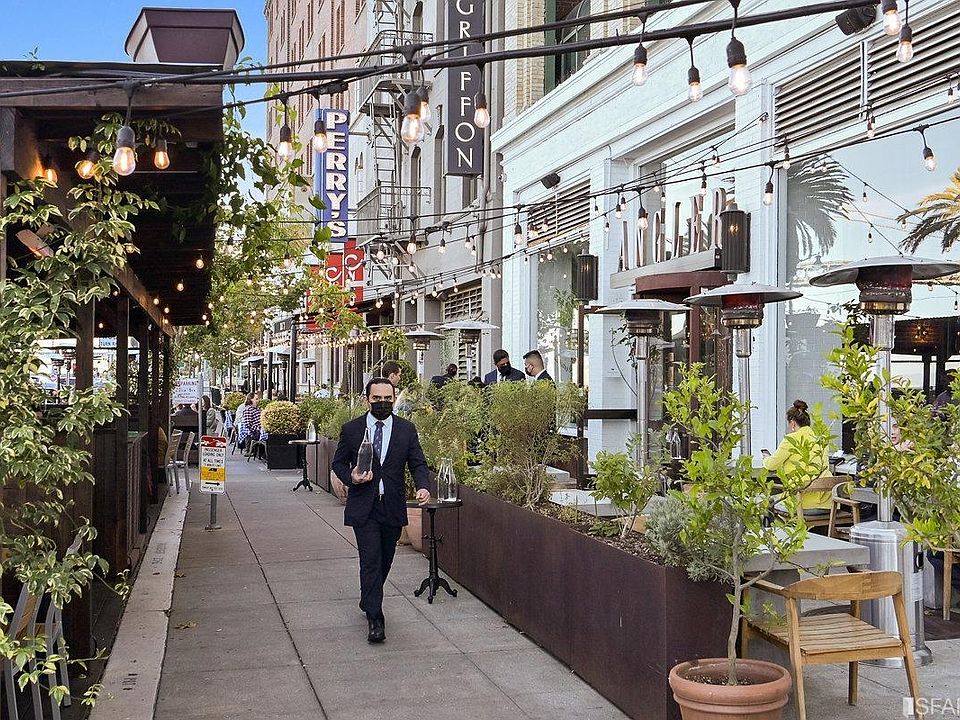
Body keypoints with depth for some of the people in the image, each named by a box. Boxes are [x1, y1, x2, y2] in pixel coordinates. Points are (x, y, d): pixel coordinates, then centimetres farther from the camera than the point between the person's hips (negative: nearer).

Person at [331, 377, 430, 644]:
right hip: (363, 506, -2)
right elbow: (338, 462, 8)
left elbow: (418, 464, 3)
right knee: (371, 560, -9)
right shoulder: (351, 429, 0)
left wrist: (423, 487, -16)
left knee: (384, 561, 15)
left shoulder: (406, 429, 3)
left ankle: (369, 601, 38)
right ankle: (374, 618, -6)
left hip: (393, 508, 3)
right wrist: (351, 477, -13)